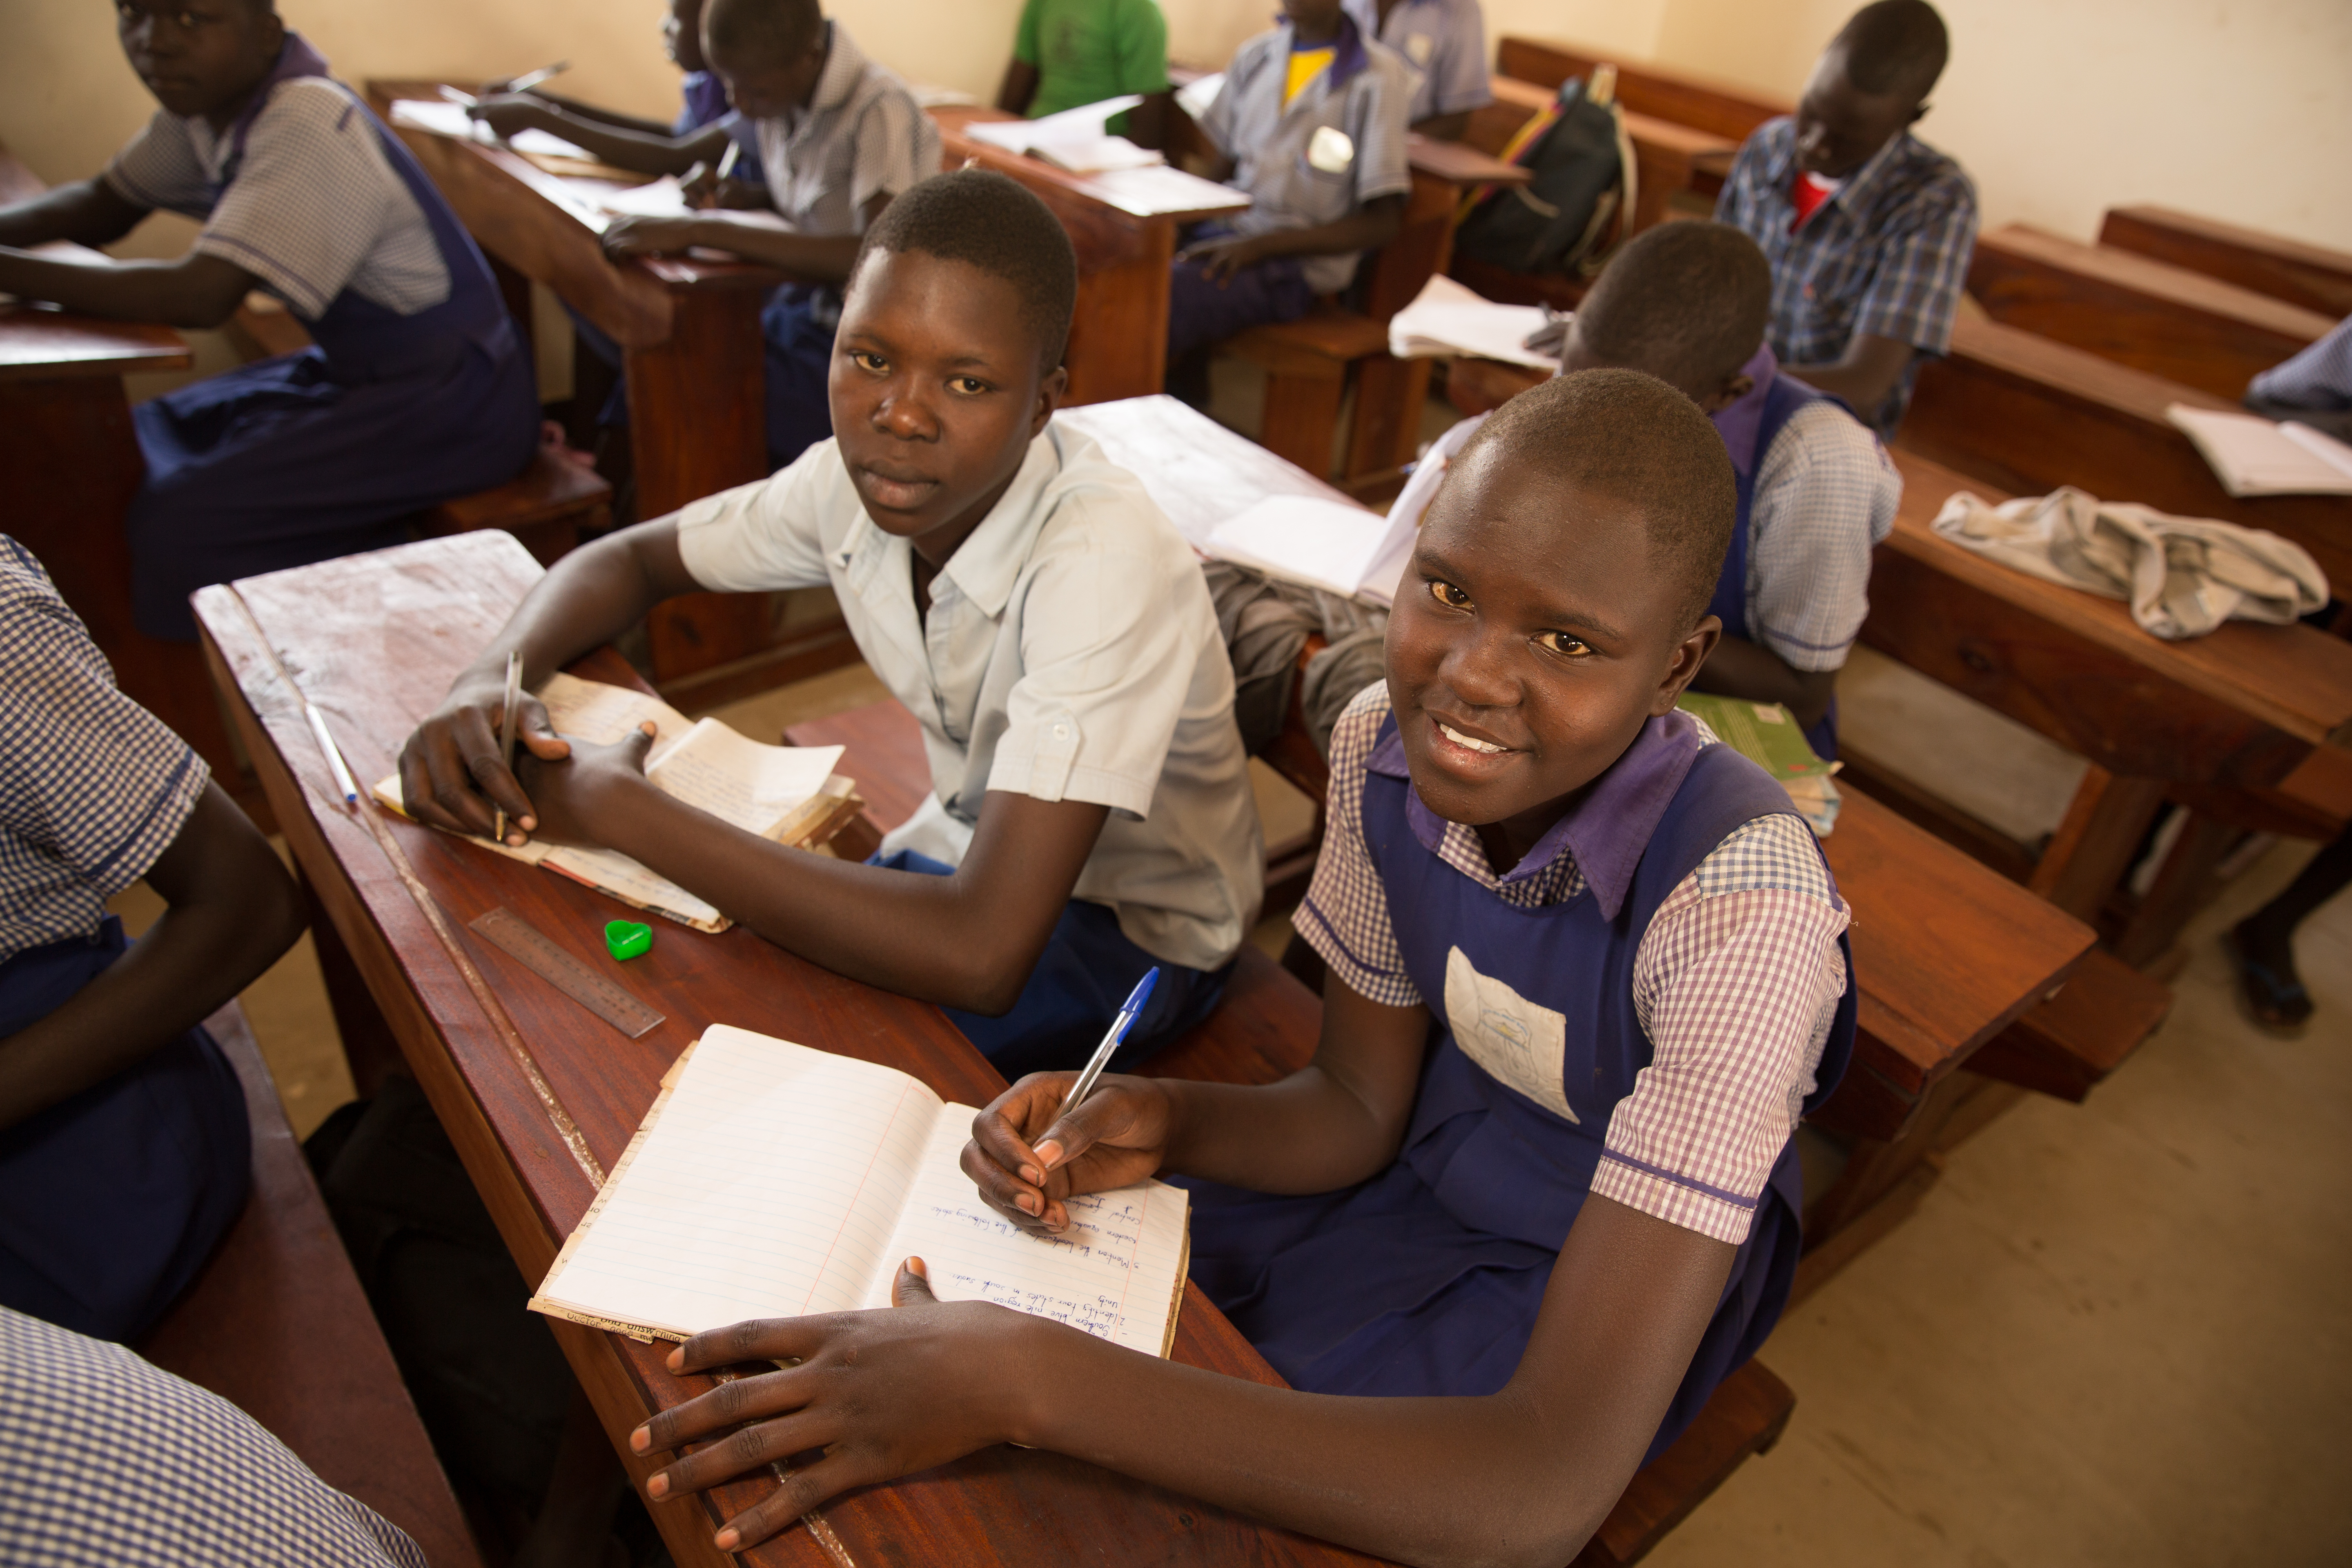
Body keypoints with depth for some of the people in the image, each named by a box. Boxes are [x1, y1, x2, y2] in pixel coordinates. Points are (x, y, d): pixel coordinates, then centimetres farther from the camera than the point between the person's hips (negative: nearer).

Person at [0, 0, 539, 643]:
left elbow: (200, 297, -26)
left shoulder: (308, 124, -23)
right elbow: (106, 203, 18)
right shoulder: (208, 100, 5)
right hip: (353, 370, 9)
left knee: (178, 521, -18)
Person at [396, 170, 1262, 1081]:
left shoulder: (1106, 559, -34)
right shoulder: (855, 480, -13)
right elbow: (628, 560, 6)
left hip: (1136, 931, -5)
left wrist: (618, 805, -32)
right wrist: (491, 683, -18)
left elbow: (981, 956, -41)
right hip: (976, 855, 6)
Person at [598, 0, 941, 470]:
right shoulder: (780, 97, 3)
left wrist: (704, 231, -33)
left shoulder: (880, 110, -22)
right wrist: (734, 198, -1)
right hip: (803, 305, 8)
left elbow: (882, 259, -35)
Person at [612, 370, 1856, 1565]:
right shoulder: (1383, 742, -19)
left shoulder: (1742, 910, -36)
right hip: (1414, 1156, 5)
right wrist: (1154, 1122, -26)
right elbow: (1356, 1106, -5)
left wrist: (1031, 1384, -44)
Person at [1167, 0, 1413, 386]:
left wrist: (1261, 246, -17)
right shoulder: (1255, 57, 13)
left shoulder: (1378, 75, -6)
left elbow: (1382, 223, -9)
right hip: (1226, 231, 7)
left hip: (1299, 258, -6)